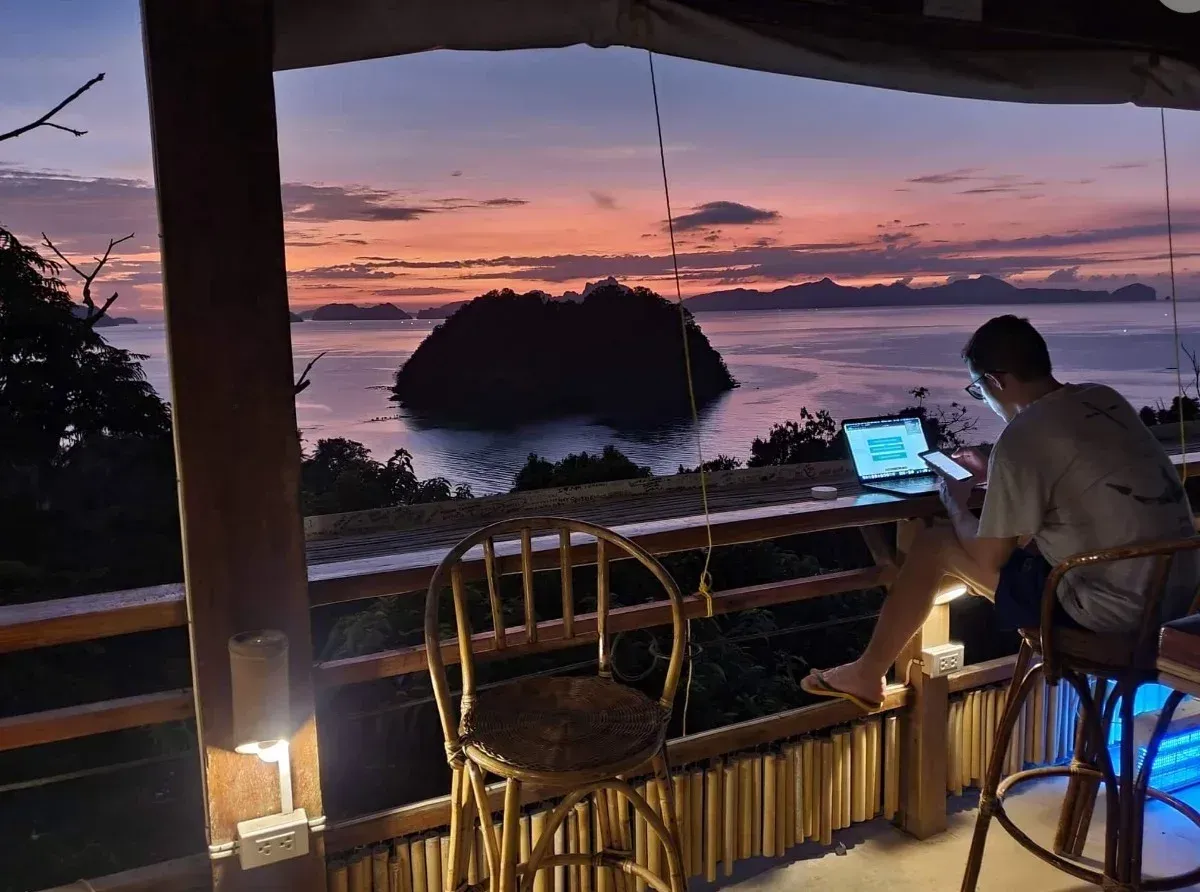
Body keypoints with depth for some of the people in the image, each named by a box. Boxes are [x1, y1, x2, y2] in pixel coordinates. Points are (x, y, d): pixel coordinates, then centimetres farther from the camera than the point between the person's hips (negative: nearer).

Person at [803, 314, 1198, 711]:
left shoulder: (1021, 439, -16)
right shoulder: (1104, 399, 7)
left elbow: (986, 560, -7)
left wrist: (955, 502, 10)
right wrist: (992, 475, 31)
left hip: (1111, 608, -8)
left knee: (932, 545, 5)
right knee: (1020, 530, 29)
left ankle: (867, 674, 22)